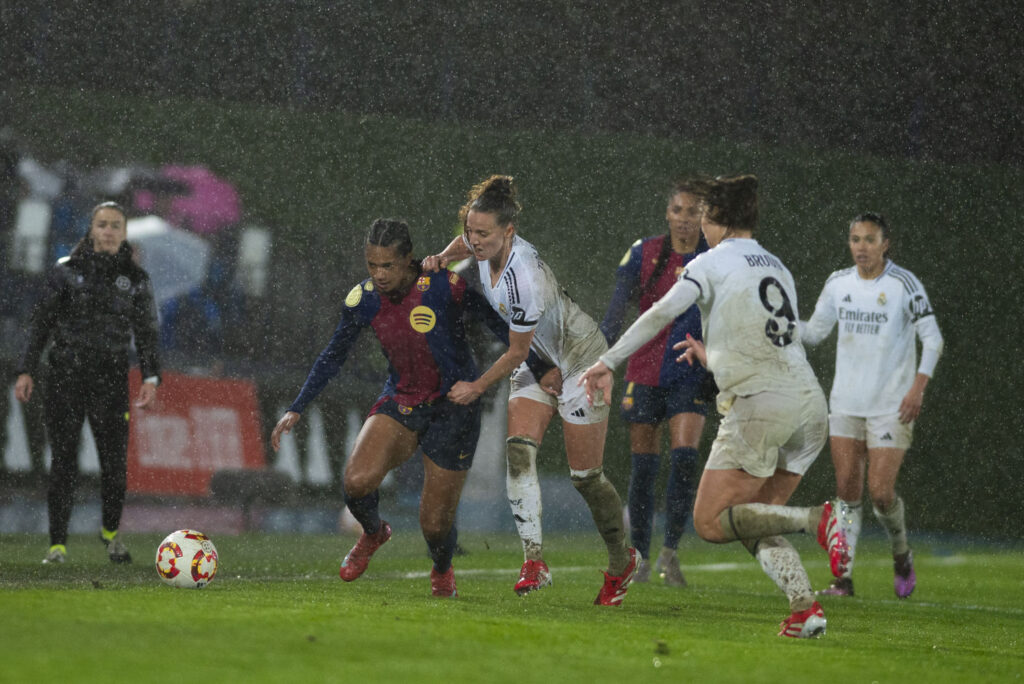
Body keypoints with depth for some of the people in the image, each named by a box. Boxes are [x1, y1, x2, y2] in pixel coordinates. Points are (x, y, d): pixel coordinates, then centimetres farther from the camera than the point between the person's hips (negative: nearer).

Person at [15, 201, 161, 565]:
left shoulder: (135, 278, 8)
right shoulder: (67, 271, 3)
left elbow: (146, 332, 11)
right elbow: (41, 322, 6)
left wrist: (151, 377, -2)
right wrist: (26, 371, -1)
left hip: (111, 377, 1)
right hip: (66, 373, -1)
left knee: (115, 462, -2)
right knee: (63, 462, -5)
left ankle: (111, 531, 24)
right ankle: (57, 544, 0)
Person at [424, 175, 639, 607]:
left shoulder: (523, 281, -36)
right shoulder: (486, 245, -13)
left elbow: (516, 352, -23)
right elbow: (466, 245, 17)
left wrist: (477, 388, -11)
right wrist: (443, 257, -3)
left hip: (579, 358, -8)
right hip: (538, 361, 8)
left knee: (585, 475, -1)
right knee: (518, 450, -13)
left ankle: (622, 562, 21)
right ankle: (534, 560, -16)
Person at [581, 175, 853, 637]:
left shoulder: (712, 263, 0)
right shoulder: (776, 267, 22)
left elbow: (660, 315, -11)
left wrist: (608, 362, -7)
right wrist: (713, 356, 39)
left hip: (760, 406, -7)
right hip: (809, 401, 7)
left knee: (711, 523, -3)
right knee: (754, 521, 14)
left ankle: (819, 519, -22)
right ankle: (804, 607, -7)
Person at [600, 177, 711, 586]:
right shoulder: (644, 254, -1)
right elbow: (617, 311, -1)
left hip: (691, 374, -1)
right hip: (645, 372, 1)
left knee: (684, 457, -17)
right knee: (643, 467, 3)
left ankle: (670, 551, -6)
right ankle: (639, 557, 15)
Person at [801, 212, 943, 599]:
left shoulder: (904, 284, -10)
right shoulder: (838, 284, 4)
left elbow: (932, 338, -8)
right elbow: (813, 333, 13)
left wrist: (918, 387, -19)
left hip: (891, 406, -4)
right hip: (846, 404, 4)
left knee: (881, 493, -8)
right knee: (847, 491, -2)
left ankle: (902, 555, 21)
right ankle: (844, 578, 1)